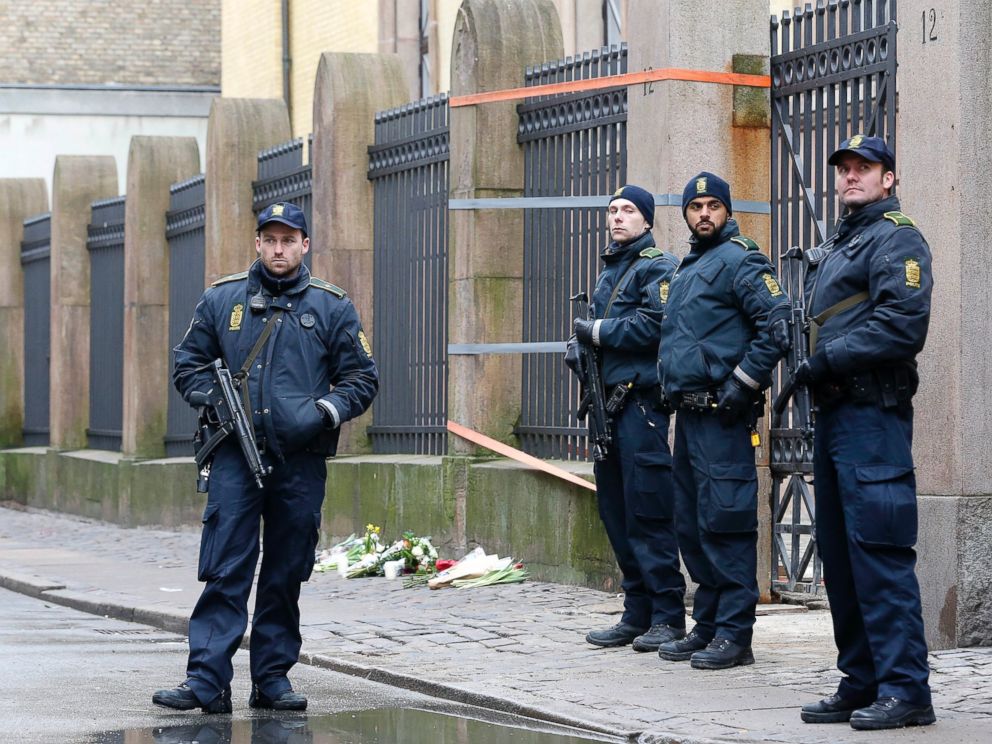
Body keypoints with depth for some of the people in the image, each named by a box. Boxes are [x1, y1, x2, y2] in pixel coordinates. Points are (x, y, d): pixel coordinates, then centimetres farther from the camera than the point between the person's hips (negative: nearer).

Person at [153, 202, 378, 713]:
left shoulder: (332, 308, 8)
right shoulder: (221, 300, 10)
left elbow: (362, 378, 10)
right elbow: (188, 364, 16)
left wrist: (326, 411, -9)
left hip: (301, 462, 1)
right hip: (235, 457, -1)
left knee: (286, 576, 7)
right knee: (225, 571, -9)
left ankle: (273, 678, 15)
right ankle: (206, 681, -12)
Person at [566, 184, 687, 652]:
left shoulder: (658, 266, -5)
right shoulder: (609, 270, 22)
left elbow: (654, 325, -19)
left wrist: (596, 330, -9)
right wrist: (579, 344, 5)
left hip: (641, 399, -9)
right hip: (610, 402, 9)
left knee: (648, 514, -10)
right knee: (616, 512, 10)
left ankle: (668, 616, -6)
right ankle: (637, 614, 15)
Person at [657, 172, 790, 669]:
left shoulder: (740, 261, -7)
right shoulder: (686, 269, 21)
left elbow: (777, 325, -17)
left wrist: (742, 382, -18)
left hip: (722, 417, -10)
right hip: (689, 413, 10)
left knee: (725, 522, -10)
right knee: (691, 525, 12)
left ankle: (734, 634, -8)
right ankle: (707, 627, 19)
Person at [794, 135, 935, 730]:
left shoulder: (895, 237, -6)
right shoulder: (838, 246, 24)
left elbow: (903, 325, -18)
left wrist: (828, 359, -15)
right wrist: (810, 368, 7)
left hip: (872, 414, -10)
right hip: (834, 412, 10)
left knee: (879, 552, -14)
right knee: (840, 553, 10)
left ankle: (906, 688, -14)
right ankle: (862, 684, 15)